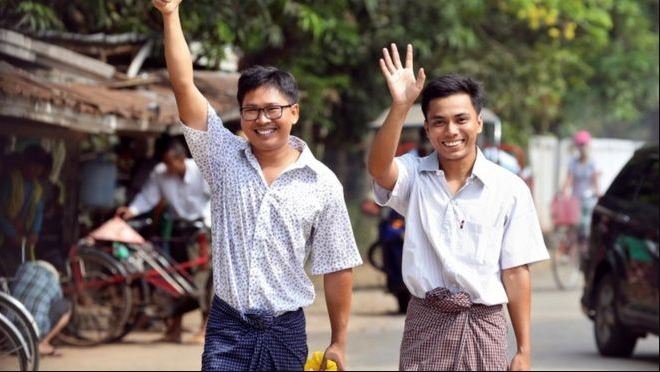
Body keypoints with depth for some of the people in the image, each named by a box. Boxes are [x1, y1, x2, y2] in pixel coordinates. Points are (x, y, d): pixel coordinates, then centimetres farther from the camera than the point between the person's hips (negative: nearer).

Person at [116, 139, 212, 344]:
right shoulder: (159, 173, -9)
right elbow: (147, 197, -7)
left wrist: (206, 218, -26)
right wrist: (132, 210, -23)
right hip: (179, 226, 4)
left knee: (203, 274, -12)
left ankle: (206, 325, -5)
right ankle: (174, 327, 14)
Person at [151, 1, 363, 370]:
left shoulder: (323, 183, -2)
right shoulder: (225, 157, 0)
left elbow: (338, 267, 2)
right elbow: (184, 86, -7)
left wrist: (339, 342, 2)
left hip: (287, 330, 0)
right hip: (227, 326, 0)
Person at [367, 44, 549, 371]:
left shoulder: (509, 189, -1)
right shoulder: (414, 177, 1)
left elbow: (515, 272, 0)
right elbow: (378, 167, -23)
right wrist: (400, 107, -38)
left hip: (484, 327, 0)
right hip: (426, 324, 1)